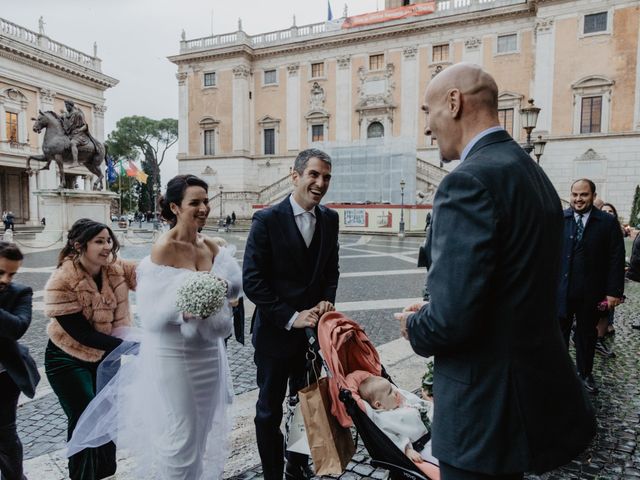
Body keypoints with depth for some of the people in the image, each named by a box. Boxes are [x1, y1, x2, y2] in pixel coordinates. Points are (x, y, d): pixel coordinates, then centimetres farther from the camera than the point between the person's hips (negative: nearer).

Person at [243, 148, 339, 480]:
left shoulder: (330, 219, 1)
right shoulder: (267, 220, -14)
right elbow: (252, 281, -16)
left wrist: (326, 300, -7)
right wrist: (291, 318, -19)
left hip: (313, 329, 5)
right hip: (275, 332, -4)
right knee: (270, 410, 13)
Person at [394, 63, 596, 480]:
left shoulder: (470, 180, -23)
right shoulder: (532, 173, 8)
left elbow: (451, 319, -28)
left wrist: (415, 326, -7)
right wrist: (433, 312, 10)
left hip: (488, 409, -9)